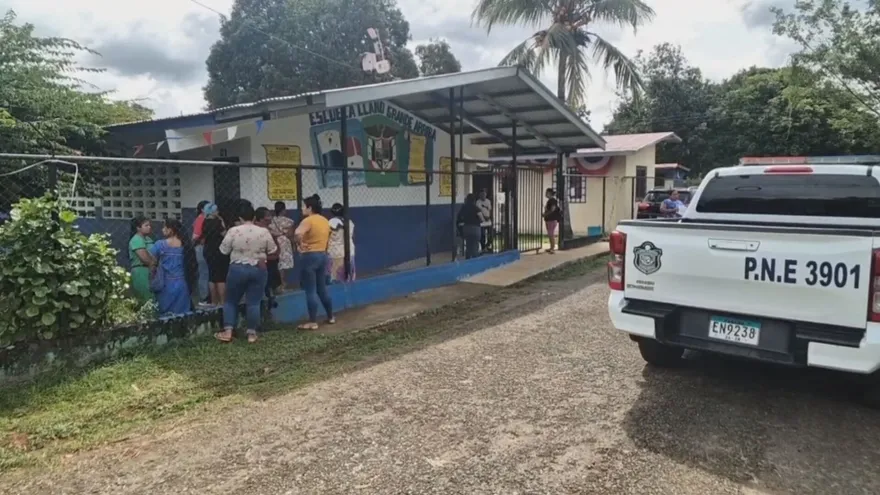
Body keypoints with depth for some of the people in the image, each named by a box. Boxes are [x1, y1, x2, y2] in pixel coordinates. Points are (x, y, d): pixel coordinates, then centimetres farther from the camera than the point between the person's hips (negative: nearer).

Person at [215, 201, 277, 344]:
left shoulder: (233, 231, -8)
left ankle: (227, 332, 7)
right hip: (258, 270, 1)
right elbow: (272, 250, 5)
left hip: (237, 269, -1)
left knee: (231, 301, 12)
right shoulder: (264, 232, -4)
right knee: (254, 302, 5)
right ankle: (252, 333, 7)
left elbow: (223, 250, 0)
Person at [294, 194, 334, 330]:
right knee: (322, 289, 18)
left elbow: (297, 234, -32)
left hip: (309, 257, -8)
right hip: (322, 255, 8)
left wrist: (299, 244, -16)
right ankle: (331, 317, 25)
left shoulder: (308, 220, -14)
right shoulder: (325, 221, 12)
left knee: (310, 291, -3)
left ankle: (313, 322, 1)